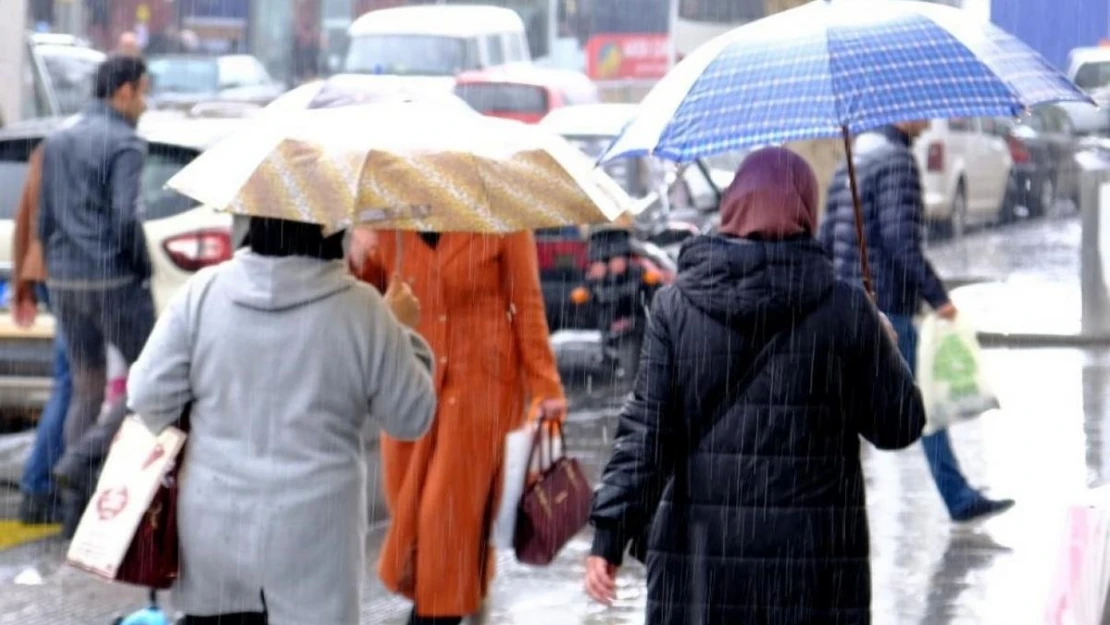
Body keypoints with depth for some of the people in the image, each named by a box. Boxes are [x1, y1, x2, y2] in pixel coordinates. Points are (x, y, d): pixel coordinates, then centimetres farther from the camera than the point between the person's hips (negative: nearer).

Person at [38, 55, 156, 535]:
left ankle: (76, 512, 8)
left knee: (87, 389, 12)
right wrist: (144, 269, -7)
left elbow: (43, 220, 14)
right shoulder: (124, 143, -10)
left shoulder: (58, 142, 13)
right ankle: (82, 458, -12)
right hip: (114, 279, -7)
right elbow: (126, 217, -20)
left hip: (65, 280, 7)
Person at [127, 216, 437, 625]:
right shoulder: (362, 311, -10)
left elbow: (148, 396, -3)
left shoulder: (203, 292, -5)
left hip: (214, 526, 3)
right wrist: (403, 333, 13)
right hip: (311, 541, -3)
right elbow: (412, 418, -1)